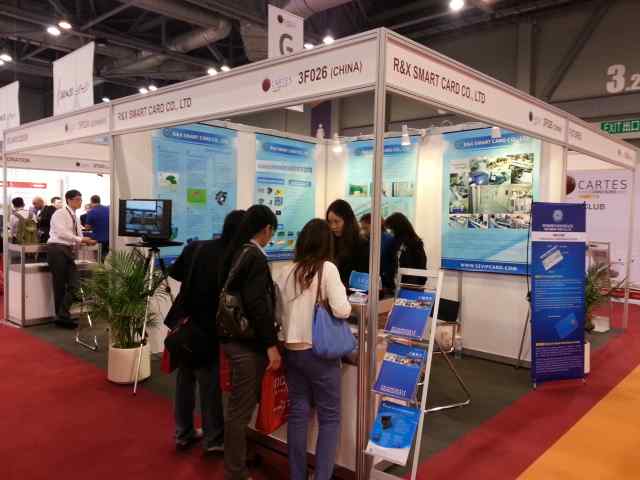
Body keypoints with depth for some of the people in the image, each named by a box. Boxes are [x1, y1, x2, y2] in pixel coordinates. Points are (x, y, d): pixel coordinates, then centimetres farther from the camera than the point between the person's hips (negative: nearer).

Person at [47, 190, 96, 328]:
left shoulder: (75, 217, 19)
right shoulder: (60, 214, -6)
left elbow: (78, 235, 16)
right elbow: (62, 233, -20)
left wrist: (86, 241, -5)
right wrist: (81, 240, -21)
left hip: (69, 251, 8)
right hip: (57, 249, -8)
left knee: (75, 283, -2)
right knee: (59, 285, -1)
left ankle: (62, 316, 3)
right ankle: (62, 316, 8)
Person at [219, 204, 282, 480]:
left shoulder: (237, 252, 9)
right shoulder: (255, 256, -18)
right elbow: (257, 305, -24)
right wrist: (271, 345, -19)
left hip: (235, 337, 10)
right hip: (247, 342, -9)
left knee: (240, 405, 21)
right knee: (241, 409, 2)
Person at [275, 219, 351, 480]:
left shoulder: (286, 272, 4)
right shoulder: (327, 268, -10)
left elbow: (280, 312, 8)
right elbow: (342, 310, -17)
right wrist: (340, 292, 2)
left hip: (291, 351, 5)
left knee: (297, 413, 14)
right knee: (329, 417, 8)